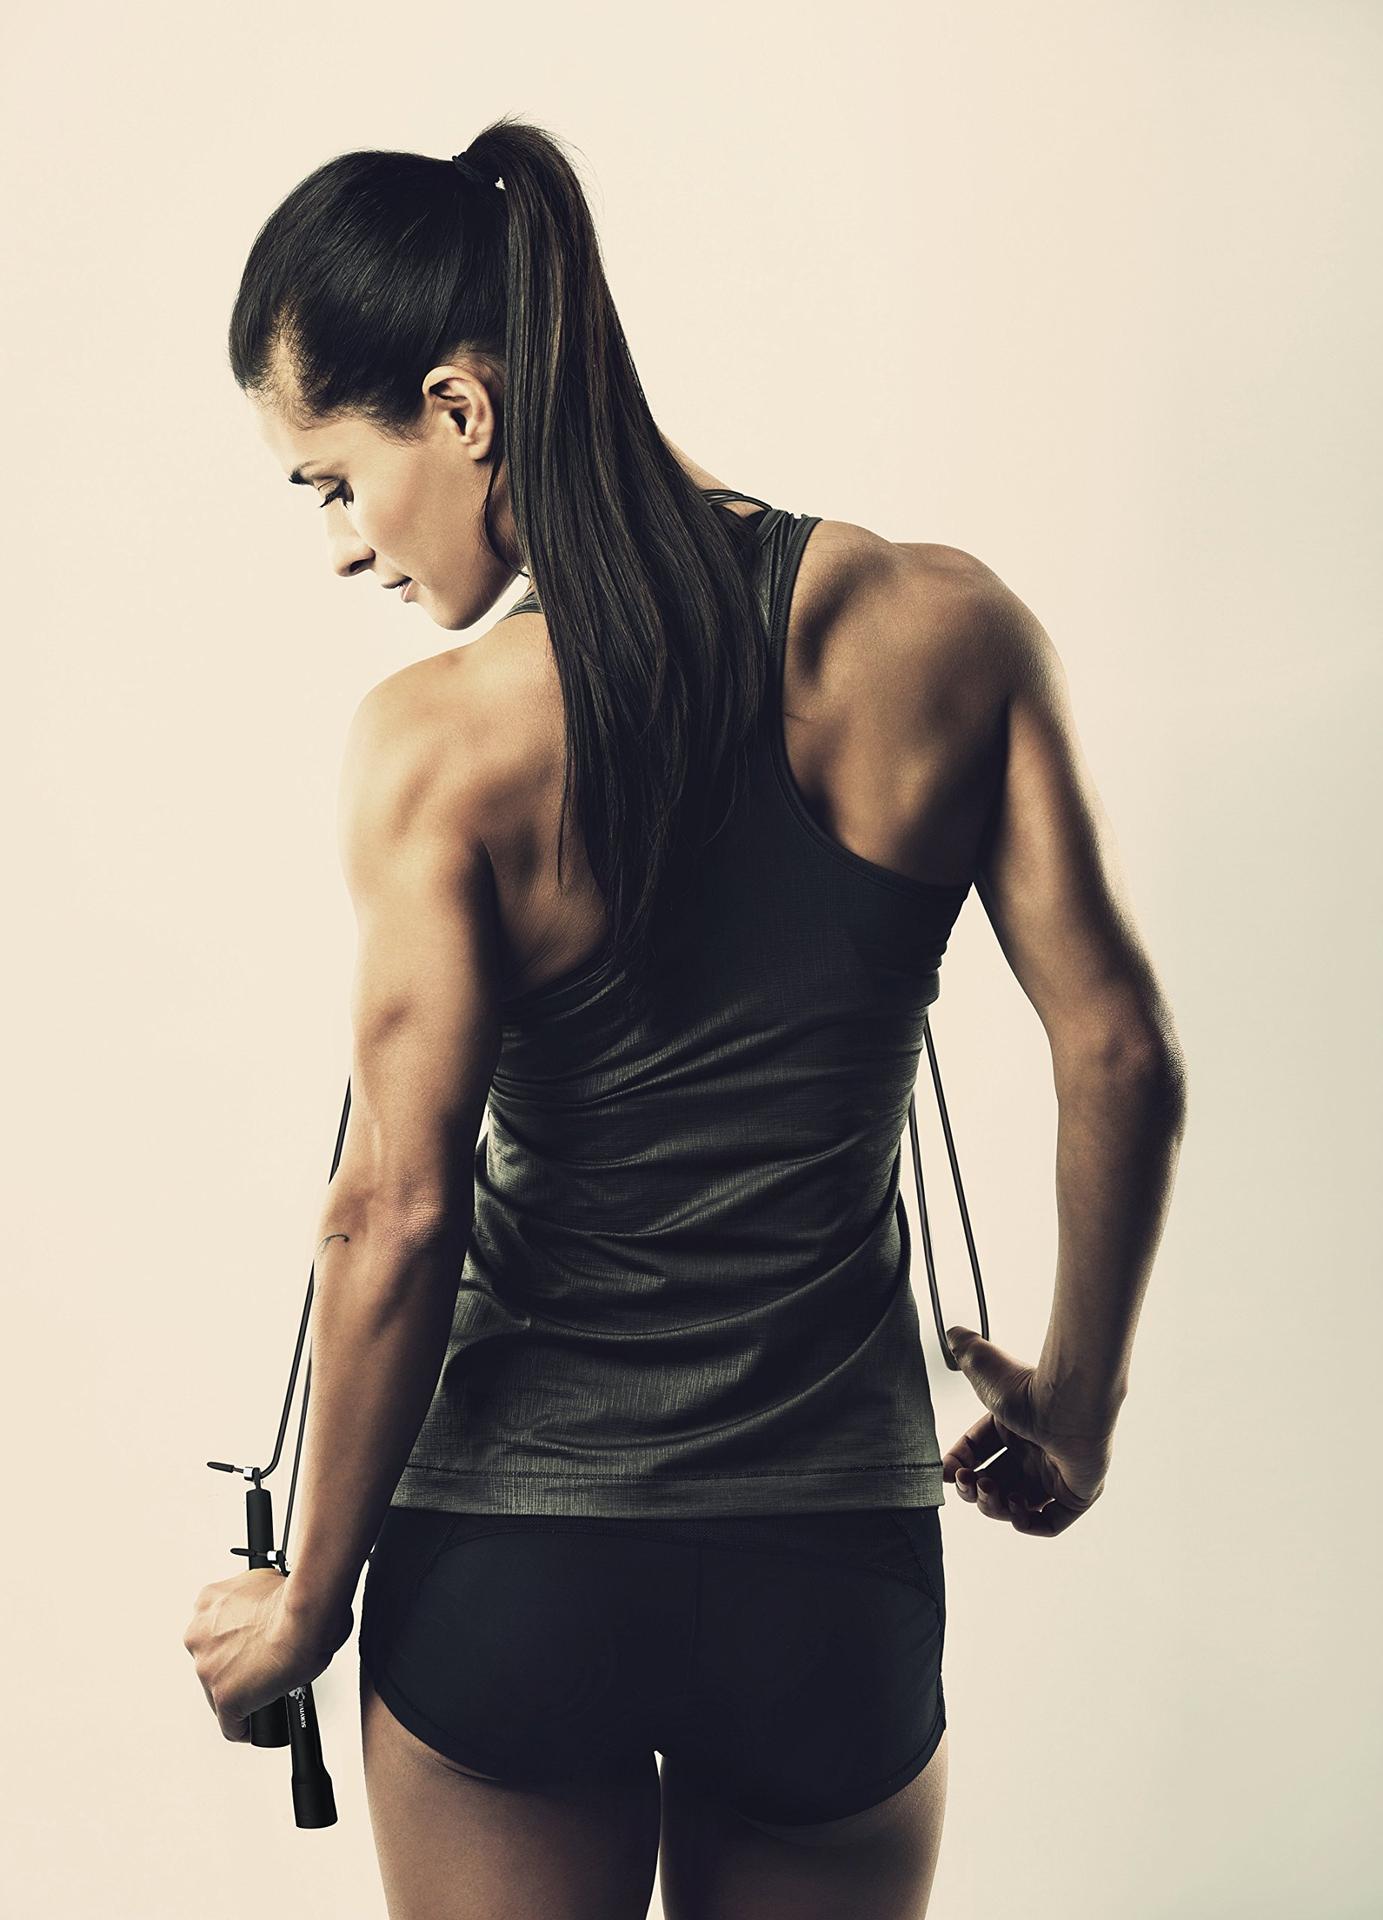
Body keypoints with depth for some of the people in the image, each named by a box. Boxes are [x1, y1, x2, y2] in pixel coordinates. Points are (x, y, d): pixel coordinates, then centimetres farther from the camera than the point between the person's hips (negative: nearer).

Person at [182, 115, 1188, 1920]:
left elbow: (400, 1209, -14)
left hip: (509, 1569, -2)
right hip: (839, 1569, 3)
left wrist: (310, 1599, -1)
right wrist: (1079, 1406, 12)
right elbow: (1121, 1056, -3)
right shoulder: (948, 629, -6)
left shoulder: (437, 741, -15)